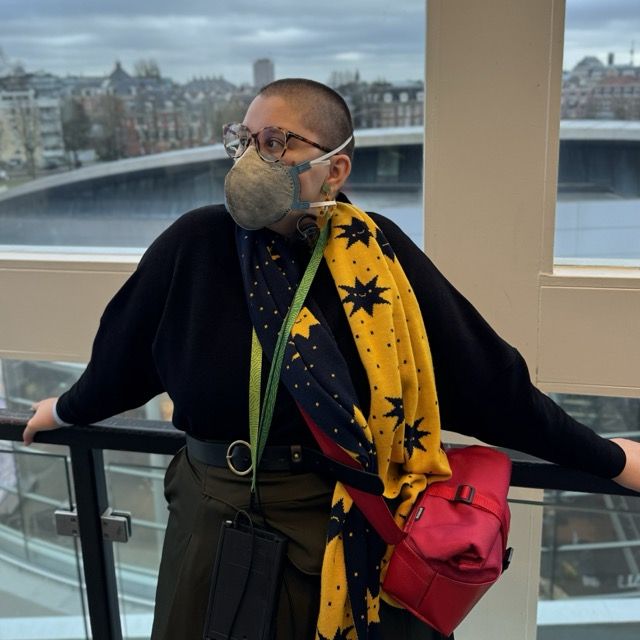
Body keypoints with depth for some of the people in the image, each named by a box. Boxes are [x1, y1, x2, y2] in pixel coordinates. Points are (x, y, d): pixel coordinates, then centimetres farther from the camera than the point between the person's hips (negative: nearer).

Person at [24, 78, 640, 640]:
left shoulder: (376, 253, -12)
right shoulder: (196, 244, -9)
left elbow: (481, 371, -6)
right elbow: (124, 348, 7)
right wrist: (70, 409, 23)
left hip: (350, 527, -1)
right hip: (215, 513, 2)